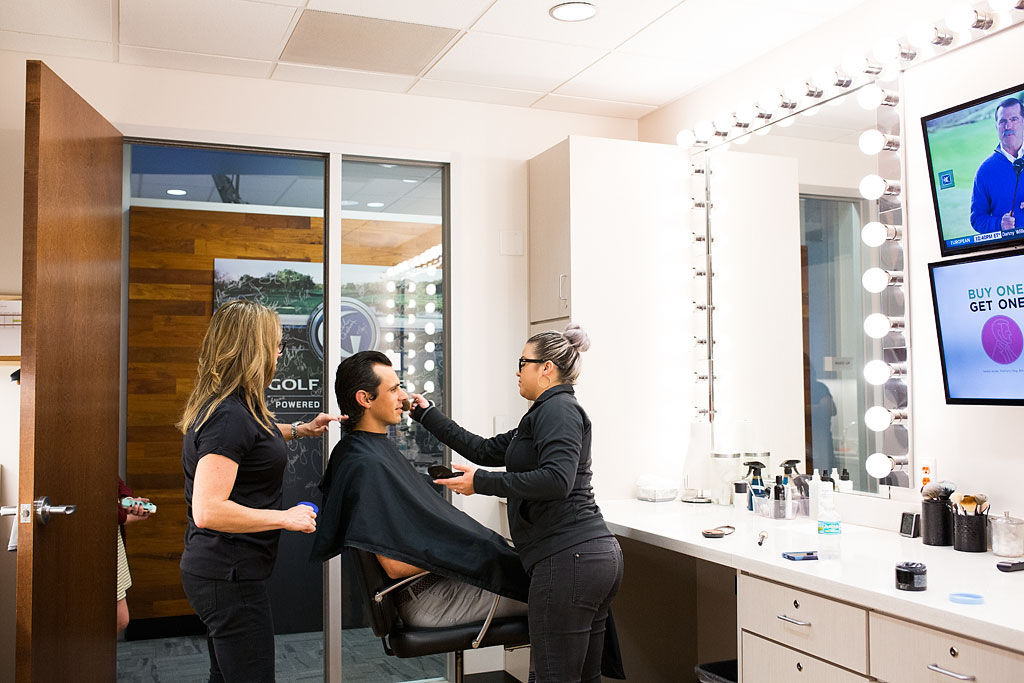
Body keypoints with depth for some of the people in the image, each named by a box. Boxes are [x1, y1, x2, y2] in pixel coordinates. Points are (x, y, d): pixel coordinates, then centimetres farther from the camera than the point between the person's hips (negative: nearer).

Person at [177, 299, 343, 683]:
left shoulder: (230, 407, 9)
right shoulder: (229, 416, -22)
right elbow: (208, 510, -29)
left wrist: (300, 430, 23)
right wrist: (285, 518, -21)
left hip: (222, 571, 11)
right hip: (229, 576, -11)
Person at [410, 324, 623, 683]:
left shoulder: (557, 409, -7)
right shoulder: (545, 415, 24)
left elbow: (556, 479, -22)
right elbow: (485, 450, 27)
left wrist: (481, 482, -16)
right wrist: (427, 415, 29)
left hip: (567, 557, -11)